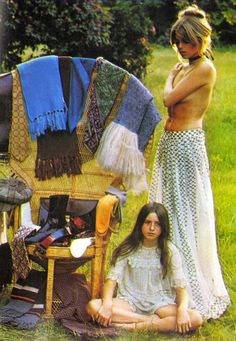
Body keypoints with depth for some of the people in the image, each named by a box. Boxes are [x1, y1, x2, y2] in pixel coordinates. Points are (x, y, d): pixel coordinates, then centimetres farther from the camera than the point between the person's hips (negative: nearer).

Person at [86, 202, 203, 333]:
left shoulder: (170, 251, 0)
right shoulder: (128, 249, 1)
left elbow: (181, 286, -6)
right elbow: (112, 278, -6)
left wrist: (182, 310, -27)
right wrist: (107, 304, -26)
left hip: (159, 303, 0)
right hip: (130, 302, 0)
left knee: (196, 319, -29)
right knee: (93, 306, -28)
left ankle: (134, 326, -29)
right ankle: (152, 321, -25)